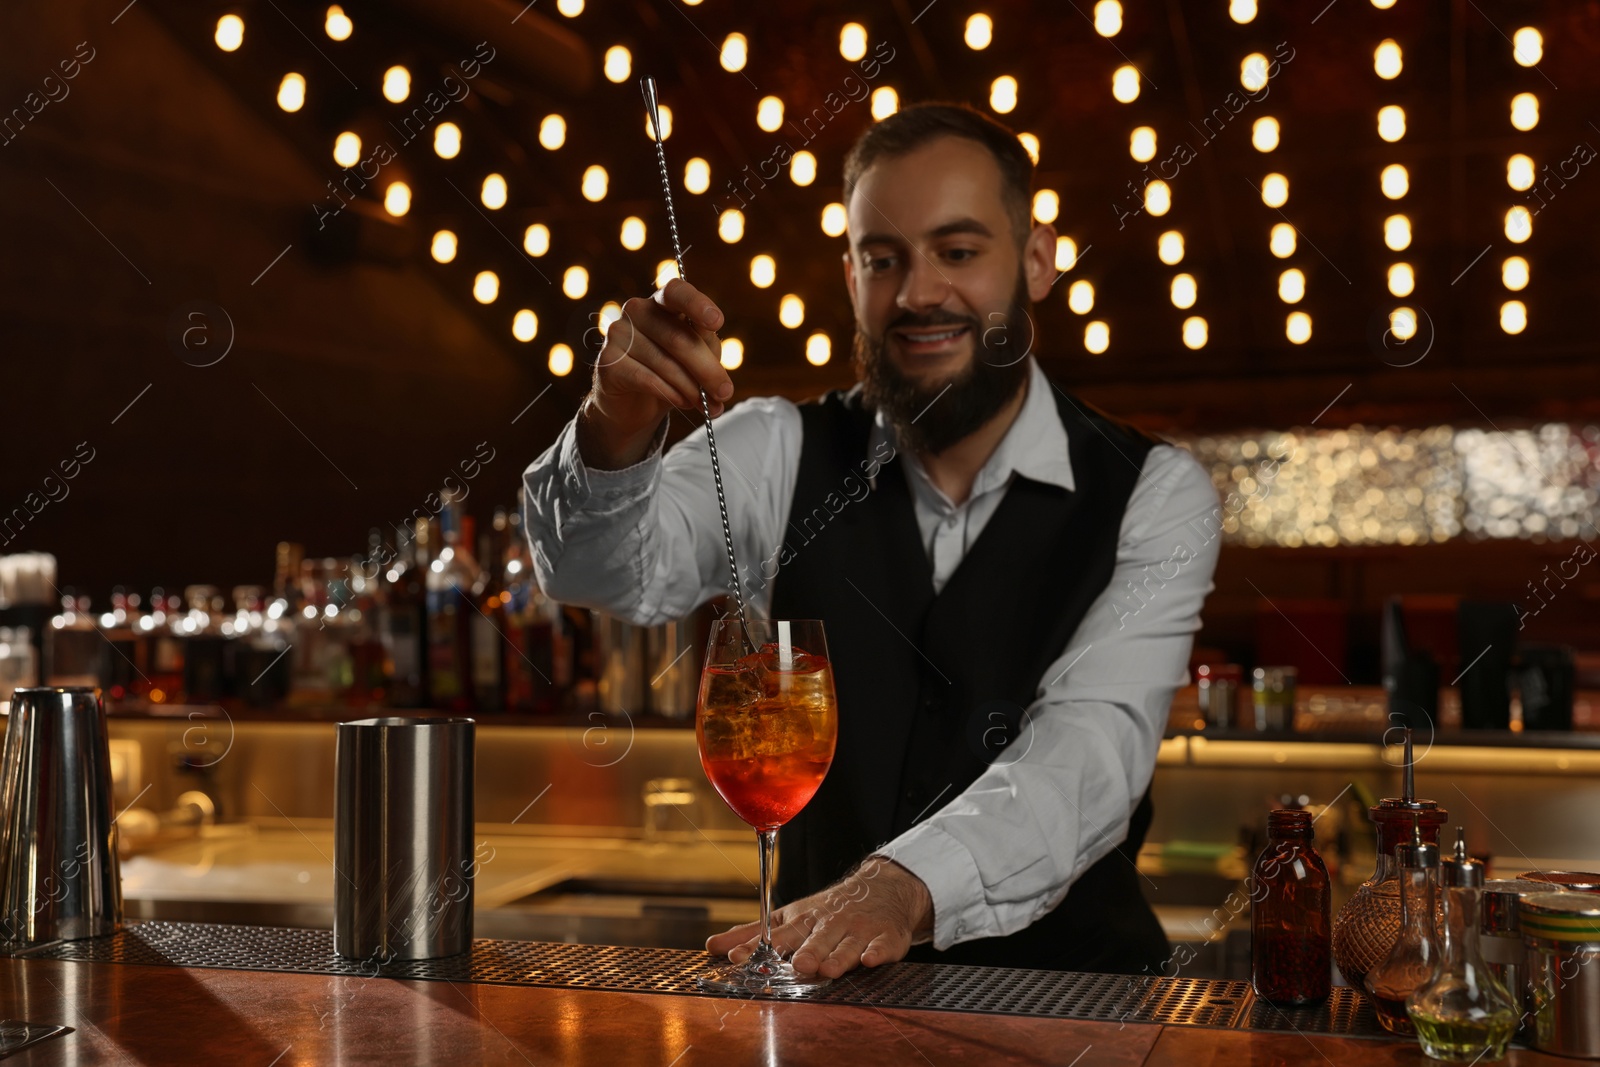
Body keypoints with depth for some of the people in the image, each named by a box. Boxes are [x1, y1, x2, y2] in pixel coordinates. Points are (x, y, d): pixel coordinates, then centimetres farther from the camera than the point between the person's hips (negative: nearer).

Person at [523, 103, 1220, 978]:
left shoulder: (1153, 496, -5)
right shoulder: (783, 454, 2)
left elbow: (1090, 750, -19)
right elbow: (616, 570, -14)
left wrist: (906, 886, -37)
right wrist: (616, 432, -35)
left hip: (1068, 988, -1)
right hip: (825, 1001, 1)